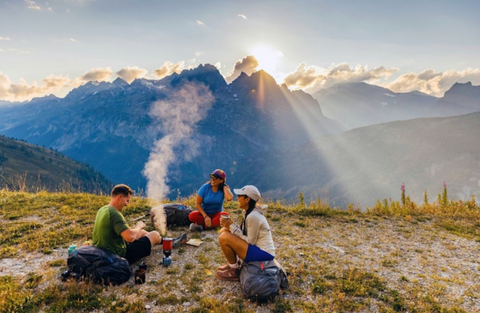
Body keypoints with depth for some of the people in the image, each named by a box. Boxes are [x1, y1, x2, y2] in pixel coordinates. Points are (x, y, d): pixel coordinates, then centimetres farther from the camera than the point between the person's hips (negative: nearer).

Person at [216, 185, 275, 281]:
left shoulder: (253, 216, -24)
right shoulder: (247, 212, 5)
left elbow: (251, 241, -20)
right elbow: (245, 233, 10)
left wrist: (232, 227, -17)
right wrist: (230, 225, -4)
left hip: (263, 253, -10)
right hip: (257, 247, 10)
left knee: (224, 238, -21)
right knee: (224, 231, 5)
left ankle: (234, 272, -1)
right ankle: (231, 264, 14)